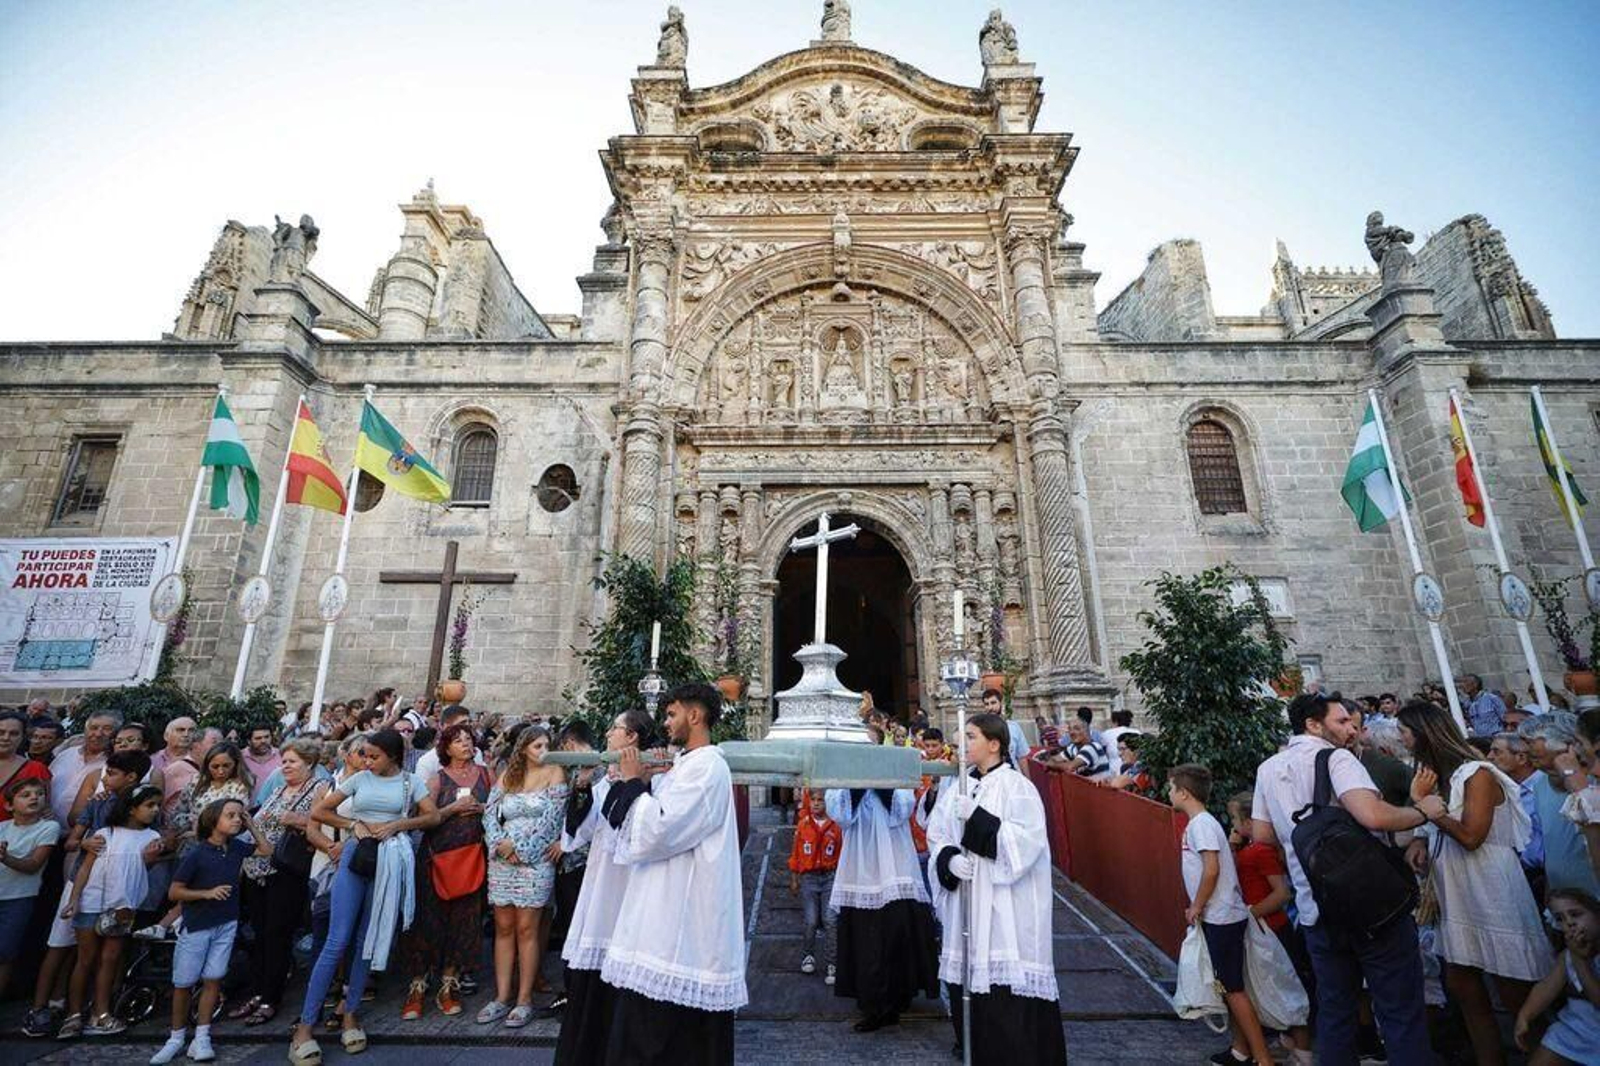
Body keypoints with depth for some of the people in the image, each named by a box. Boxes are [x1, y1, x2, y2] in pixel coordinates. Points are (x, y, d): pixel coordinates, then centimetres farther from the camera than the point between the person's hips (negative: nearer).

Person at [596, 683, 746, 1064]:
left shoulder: (706, 766, -18)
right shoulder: (687, 764, 13)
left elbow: (656, 832, -24)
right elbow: (655, 821, 17)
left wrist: (633, 782, -12)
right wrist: (640, 782, 3)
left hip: (684, 912, -9)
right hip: (671, 907, 9)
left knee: (653, 1026, 0)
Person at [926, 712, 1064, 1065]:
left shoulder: (1017, 787, -9)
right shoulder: (959, 787, 8)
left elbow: (1026, 841, -18)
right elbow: (936, 834, 7)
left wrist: (977, 818, -22)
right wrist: (949, 859, -13)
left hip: (1005, 906, -5)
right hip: (965, 901, 6)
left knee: (1003, 978, -5)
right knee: (967, 972, 12)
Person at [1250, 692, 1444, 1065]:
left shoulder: (1268, 768, 7)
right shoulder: (1334, 758, -13)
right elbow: (1374, 816, -27)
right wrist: (1423, 811, -9)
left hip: (1315, 911, 6)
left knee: (1333, 1009, 18)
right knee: (1401, 1012, 7)